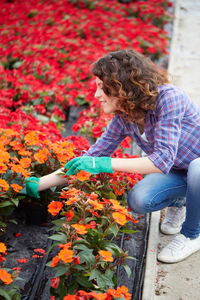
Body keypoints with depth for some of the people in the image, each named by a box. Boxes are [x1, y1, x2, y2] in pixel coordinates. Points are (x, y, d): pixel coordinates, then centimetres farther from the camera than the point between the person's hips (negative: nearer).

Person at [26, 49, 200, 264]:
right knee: (139, 201, -24)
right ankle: (177, 203, 12)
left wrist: (104, 164, -39)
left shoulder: (168, 98, -30)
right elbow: (92, 158, -4)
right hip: (177, 173, 4)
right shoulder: (122, 117, -9)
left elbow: (163, 159, -36)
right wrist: (39, 184, -8)